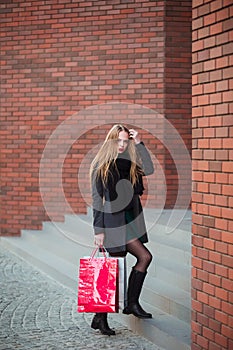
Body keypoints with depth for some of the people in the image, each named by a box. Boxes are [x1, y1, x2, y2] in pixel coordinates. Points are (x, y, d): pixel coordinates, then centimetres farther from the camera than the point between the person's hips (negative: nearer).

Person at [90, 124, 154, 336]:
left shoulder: (130, 163, 11)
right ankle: (132, 304, -1)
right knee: (145, 257, -12)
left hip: (130, 219, 6)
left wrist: (139, 143, -7)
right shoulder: (101, 166, -4)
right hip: (113, 220, -6)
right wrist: (98, 230, -11)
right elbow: (97, 199, -7)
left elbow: (149, 170, -8)